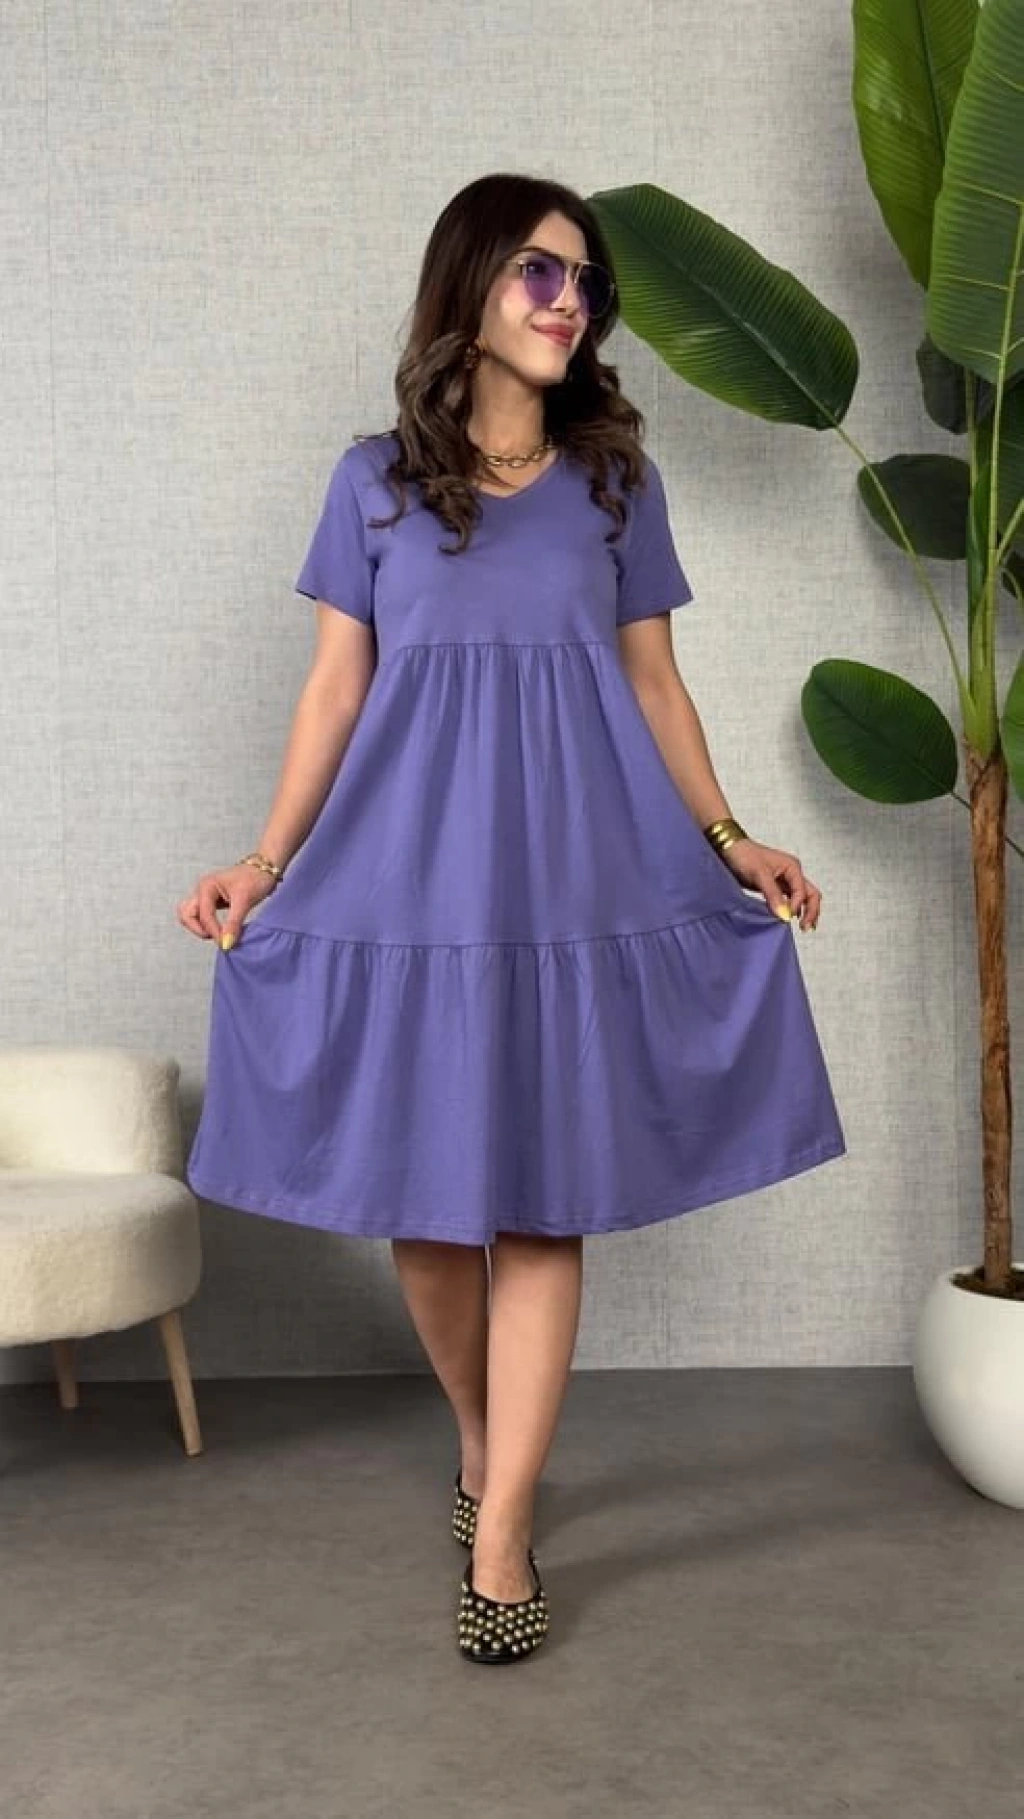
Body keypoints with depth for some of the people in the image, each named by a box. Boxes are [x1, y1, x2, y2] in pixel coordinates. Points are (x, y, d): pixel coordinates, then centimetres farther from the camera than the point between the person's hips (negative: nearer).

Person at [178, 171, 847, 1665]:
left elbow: (654, 682, 11)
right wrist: (269, 861, -1)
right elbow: (337, 686, 6)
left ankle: (500, 1539, 5)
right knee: (420, 1199, 5)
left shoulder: (616, 482, 10)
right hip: (405, 876, 0)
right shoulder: (375, 480, 7)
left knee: (541, 1202, -2)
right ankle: (484, 1446, 30)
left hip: (570, 880, 0)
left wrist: (727, 839, 0)